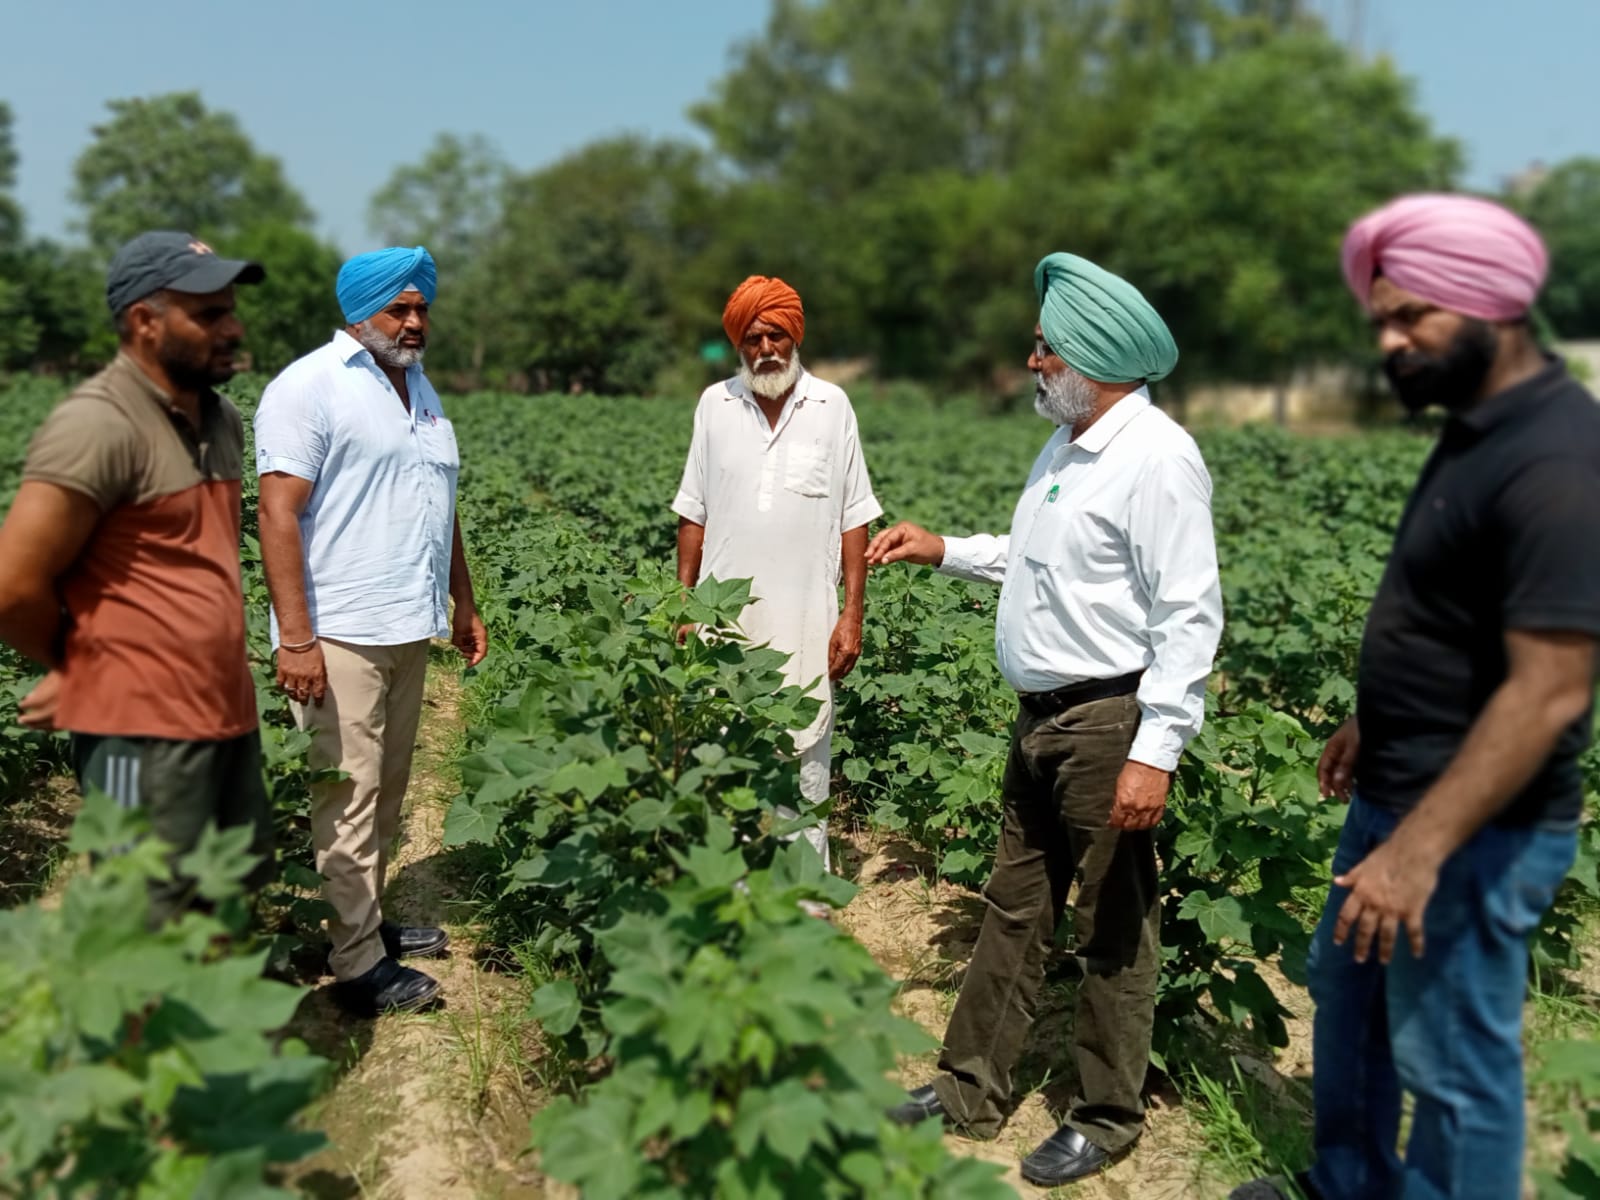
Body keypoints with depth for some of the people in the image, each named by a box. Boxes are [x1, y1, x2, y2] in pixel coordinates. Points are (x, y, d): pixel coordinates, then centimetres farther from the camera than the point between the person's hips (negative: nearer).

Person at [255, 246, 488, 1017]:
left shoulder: (420, 388, 17)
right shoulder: (310, 387, -8)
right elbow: (278, 511, -14)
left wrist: (464, 603, 21)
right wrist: (295, 638, -20)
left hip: (409, 629, 8)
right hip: (341, 632, -8)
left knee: (388, 791, 15)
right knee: (351, 799, -3)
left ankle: (371, 920, 27)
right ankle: (359, 966, 6)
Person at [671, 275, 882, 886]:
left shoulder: (832, 406, 1)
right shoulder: (715, 404, 6)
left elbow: (853, 520, 1)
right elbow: (693, 514, 10)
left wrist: (853, 614, -4)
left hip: (804, 622, -2)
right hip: (725, 617, 2)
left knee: (802, 766, 3)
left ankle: (806, 901, 15)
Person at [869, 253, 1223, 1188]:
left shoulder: (1157, 459, -17)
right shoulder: (1065, 446, 12)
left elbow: (1189, 617, -21)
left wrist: (1155, 752, -24)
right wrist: (946, 552, 18)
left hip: (1111, 721, -9)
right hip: (1042, 715, 9)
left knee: (1114, 929, 6)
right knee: (1016, 908, 17)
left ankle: (1109, 1118, 25)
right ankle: (972, 1089, 30)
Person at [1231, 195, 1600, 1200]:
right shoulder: (1481, 428, 7)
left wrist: (1419, 849, -29)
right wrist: (1374, 721, 23)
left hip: (1475, 829, -10)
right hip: (1403, 790, 10)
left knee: (1454, 1062, 5)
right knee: (1346, 990, 23)